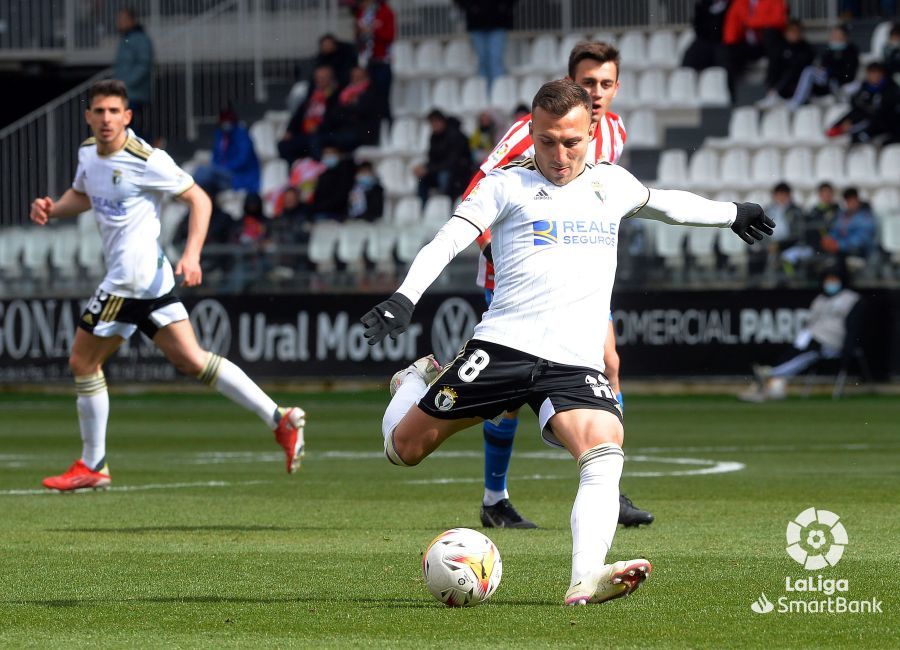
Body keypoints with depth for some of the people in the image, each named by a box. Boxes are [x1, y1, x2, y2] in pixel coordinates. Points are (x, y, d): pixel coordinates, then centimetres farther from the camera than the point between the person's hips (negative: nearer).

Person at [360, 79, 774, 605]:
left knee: (606, 451, -27)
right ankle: (418, 382, 35)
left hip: (576, 365, 2)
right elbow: (449, 240, -6)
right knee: (404, 449, 2)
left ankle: (587, 580, -40)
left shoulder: (612, 183, 20)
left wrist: (731, 213, 53)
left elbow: (665, 203, 41)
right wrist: (405, 297, -23)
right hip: (503, 346, -2)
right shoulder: (508, 185, 6)